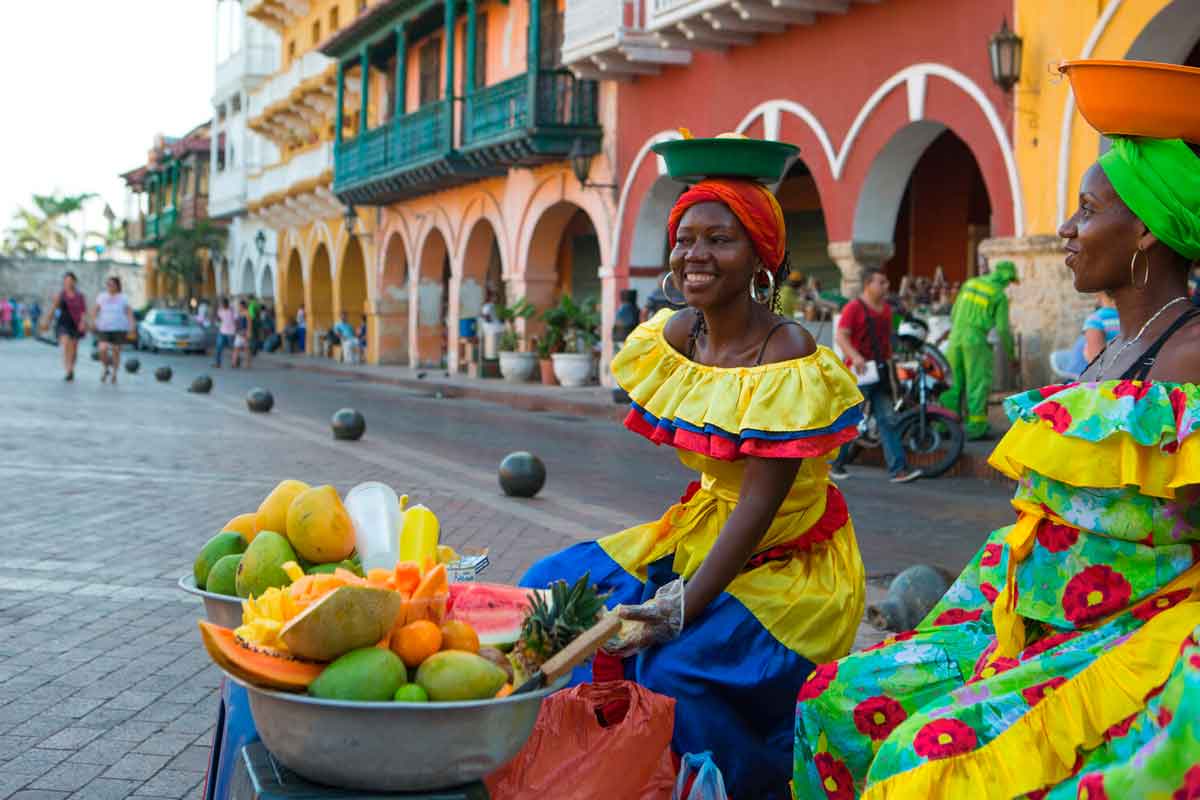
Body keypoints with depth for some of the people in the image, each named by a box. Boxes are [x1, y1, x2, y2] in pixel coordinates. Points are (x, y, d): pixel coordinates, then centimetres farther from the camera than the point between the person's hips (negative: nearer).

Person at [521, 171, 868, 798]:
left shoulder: (787, 357, -23)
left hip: (786, 558, -7)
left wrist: (685, 606, -32)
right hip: (703, 527, 7)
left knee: (674, 664, -27)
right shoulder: (673, 335, -2)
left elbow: (762, 500, -26)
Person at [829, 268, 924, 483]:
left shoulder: (886, 308, 14)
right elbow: (840, 336, -18)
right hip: (860, 372, -6)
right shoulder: (854, 307, -9)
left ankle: (898, 469, -2)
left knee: (888, 421, 1)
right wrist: (855, 356, -33)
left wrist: (890, 360, 25)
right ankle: (835, 464, 18)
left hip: (881, 372, 7)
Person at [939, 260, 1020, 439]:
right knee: (978, 383, 0)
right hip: (975, 340, -5)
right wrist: (1011, 354, 7)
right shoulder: (1000, 295, -2)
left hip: (955, 337, 5)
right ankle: (976, 427, -3)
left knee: (953, 383, 11)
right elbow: (1002, 328, -3)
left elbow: (953, 313, 17)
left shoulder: (970, 283, 14)